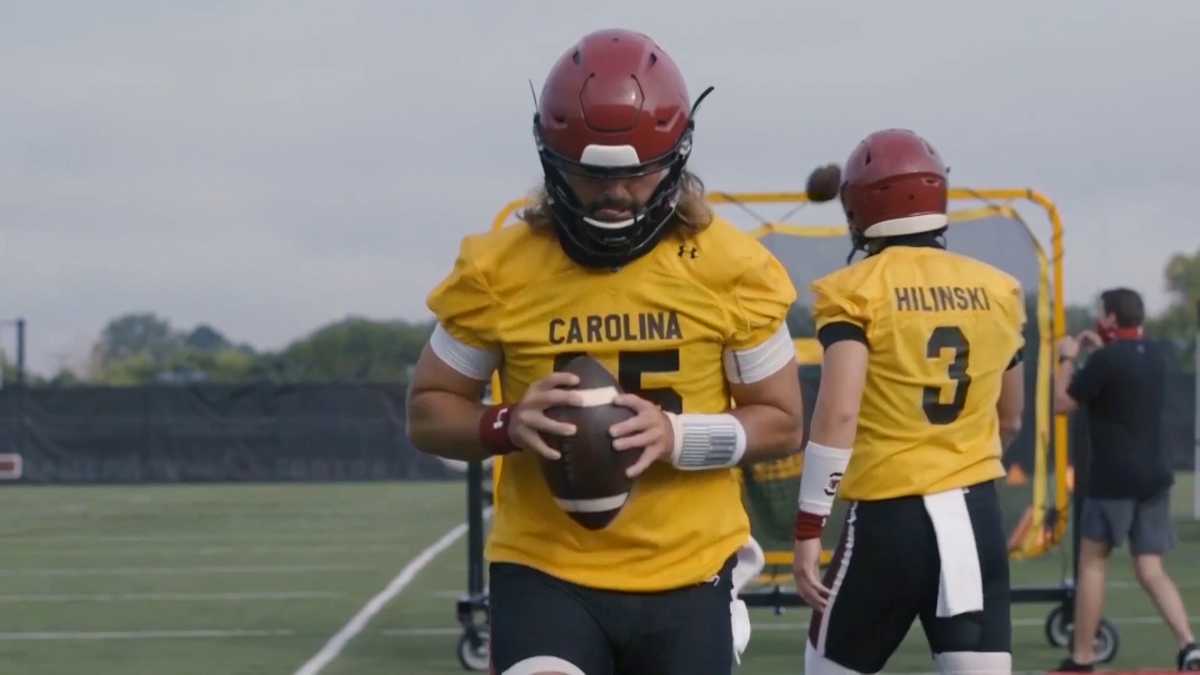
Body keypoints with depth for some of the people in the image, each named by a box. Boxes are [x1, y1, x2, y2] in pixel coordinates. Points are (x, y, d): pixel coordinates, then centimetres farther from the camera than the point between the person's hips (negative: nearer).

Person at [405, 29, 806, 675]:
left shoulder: (731, 268, -6)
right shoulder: (498, 271, -6)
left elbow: (782, 421, 2)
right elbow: (428, 412, 4)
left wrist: (679, 437, -18)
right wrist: (507, 425, -18)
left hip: (686, 580, 2)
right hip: (546, 573, -1)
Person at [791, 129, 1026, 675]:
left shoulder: (855, 293, -6)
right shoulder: (998, 292, 9)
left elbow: (839, 414, -16)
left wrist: (808, 529, -12)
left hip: (890, 518, -4)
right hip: (976, 514, 4)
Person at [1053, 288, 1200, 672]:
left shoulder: (1106, 359, -12)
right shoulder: (1154, 356, 12)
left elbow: (1062, 403, -5)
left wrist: (1067, 359, 7)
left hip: (1114, 479, -6)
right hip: (1155, 477, 6)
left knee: (1092, 561, 5)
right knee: (1151, 570, 5)